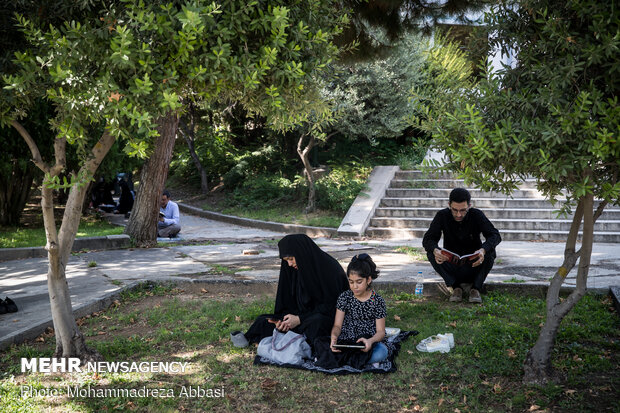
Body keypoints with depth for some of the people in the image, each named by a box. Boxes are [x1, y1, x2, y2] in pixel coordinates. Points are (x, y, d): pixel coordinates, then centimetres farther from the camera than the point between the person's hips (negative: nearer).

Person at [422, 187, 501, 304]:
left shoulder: (477, 215, -11)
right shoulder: (442, 216, -10)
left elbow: (495, 235, -22)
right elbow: (428, 239, -16)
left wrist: (483, 250, -44)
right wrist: (435, 250, -41)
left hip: (473, 265, -1)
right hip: (451, 266, 1)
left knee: (490, 252, -28)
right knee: (431, 253, -25)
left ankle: (476, 288, -15)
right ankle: (456, 286, -16)